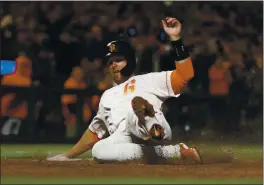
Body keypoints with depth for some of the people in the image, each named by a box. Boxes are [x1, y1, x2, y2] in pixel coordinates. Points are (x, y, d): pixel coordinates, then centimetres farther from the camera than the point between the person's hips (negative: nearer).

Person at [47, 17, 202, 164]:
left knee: (137, 103, -31)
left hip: (157, 131, -5)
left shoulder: (148, 81, 19)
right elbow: (94, 132, 41)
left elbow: (185, 75, 5)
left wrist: (176, 38, -5)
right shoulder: (108, 96, 37)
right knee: (99, 150, -29)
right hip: (127, 144, 5)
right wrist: (67, 156, 36)